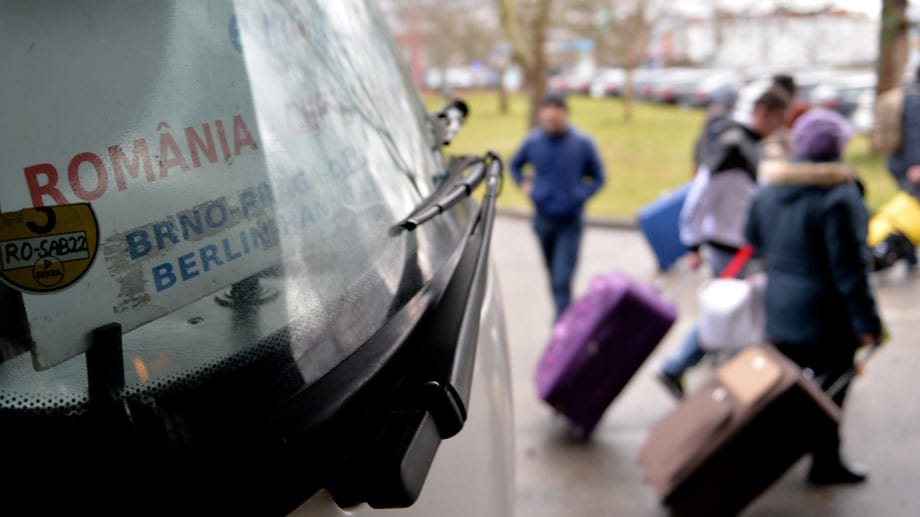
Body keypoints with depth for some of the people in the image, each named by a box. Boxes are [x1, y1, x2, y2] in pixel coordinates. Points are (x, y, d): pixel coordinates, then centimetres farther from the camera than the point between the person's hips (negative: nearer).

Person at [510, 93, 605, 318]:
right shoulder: (533, 141, -1)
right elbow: (515, 165, 19)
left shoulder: (582, 143, -7)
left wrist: (580, 194, -8)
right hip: (543, 219, 3)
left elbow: (598, 177, 6)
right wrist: (525, 184, 4)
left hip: (570, 221, -3)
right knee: (553, 276, 18)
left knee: (563, 280, -12)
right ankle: (563, 313, 40)